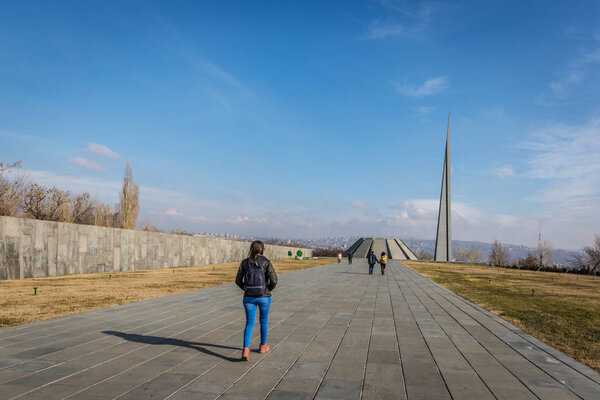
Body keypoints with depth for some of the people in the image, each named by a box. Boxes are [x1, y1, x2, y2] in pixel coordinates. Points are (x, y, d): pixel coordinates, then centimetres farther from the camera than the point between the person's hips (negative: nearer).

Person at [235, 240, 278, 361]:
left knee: (250, 323, 8)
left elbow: (238, 280, 1)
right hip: (264, 297, -1)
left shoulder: (245, 262, -2)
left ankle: (245, 350, -10)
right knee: (264, 320, 21)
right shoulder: (266, 262, -9)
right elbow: (274, 280, -13)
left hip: (249, 297, 1)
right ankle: (263, 345, 36)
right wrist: (269, 289, 7)